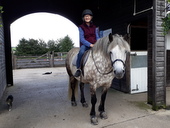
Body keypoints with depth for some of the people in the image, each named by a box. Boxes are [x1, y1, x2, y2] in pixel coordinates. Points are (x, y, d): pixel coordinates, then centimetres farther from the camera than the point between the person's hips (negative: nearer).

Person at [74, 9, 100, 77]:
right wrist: (90, 44, -21)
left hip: (94, 45, 4)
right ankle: (78, 68, -19)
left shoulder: (94, 27, 16)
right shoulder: (81, 27, 4)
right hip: (85, 45, -4)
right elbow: (82, 39, -6)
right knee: (81, 52, -36)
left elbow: (97, 37, 13)